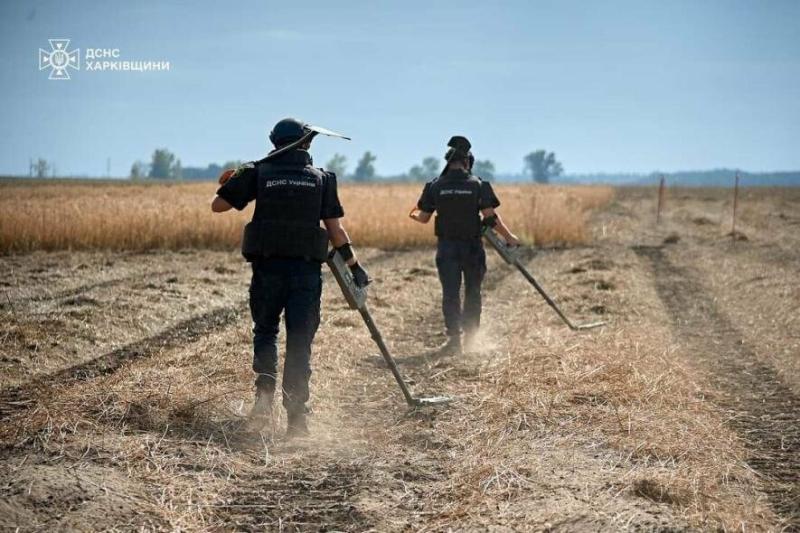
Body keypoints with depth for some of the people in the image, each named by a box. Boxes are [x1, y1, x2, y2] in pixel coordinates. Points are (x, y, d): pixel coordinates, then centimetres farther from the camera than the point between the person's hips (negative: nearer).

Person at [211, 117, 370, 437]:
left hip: (268, 268, 0)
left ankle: (264, 395, -2)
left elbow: (217, 206, 5)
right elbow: (335, 229, 2)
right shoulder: (321, 179, 5)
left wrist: (231, 184, 24)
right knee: (299, 343, 4)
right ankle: (296, 416, 2)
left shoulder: (258, 173, 2)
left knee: (265, 332, 18)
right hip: (306, 270, 0)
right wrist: (354, 266, 9)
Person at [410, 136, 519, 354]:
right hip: (472, 246, 0)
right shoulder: (478, 185, -6)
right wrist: (509, 237, 2)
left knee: (450, 293, 1)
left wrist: (414, 214, 28)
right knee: (473, 292, 14)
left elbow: (423, 218, 4)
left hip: (447, 247, 0)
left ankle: (454, 338, -11)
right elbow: (490, 217, -10)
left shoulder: (435, 186, -3)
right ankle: (470, 338, 21)